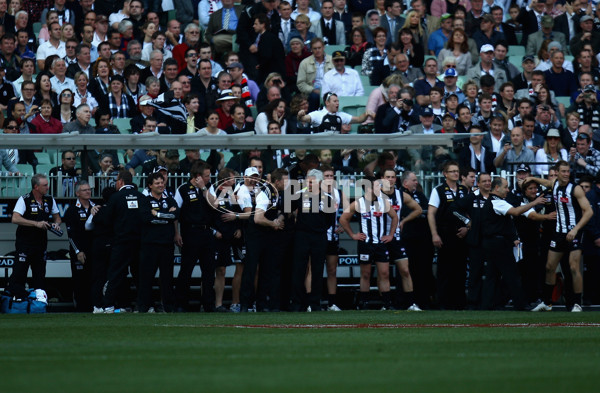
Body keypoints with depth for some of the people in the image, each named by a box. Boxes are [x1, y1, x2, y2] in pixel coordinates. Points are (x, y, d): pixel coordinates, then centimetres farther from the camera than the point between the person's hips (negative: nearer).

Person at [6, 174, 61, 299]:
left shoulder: (50, 200, 7)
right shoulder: (24, 200, -11)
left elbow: (57, 218, 20)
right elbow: (15, 219, -22)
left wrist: (56, 224, -5)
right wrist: (36, 223, -27)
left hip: (41, 241, 6)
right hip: (25, 242, -6)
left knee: (40, 273, 8)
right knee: (19, 273, -7)